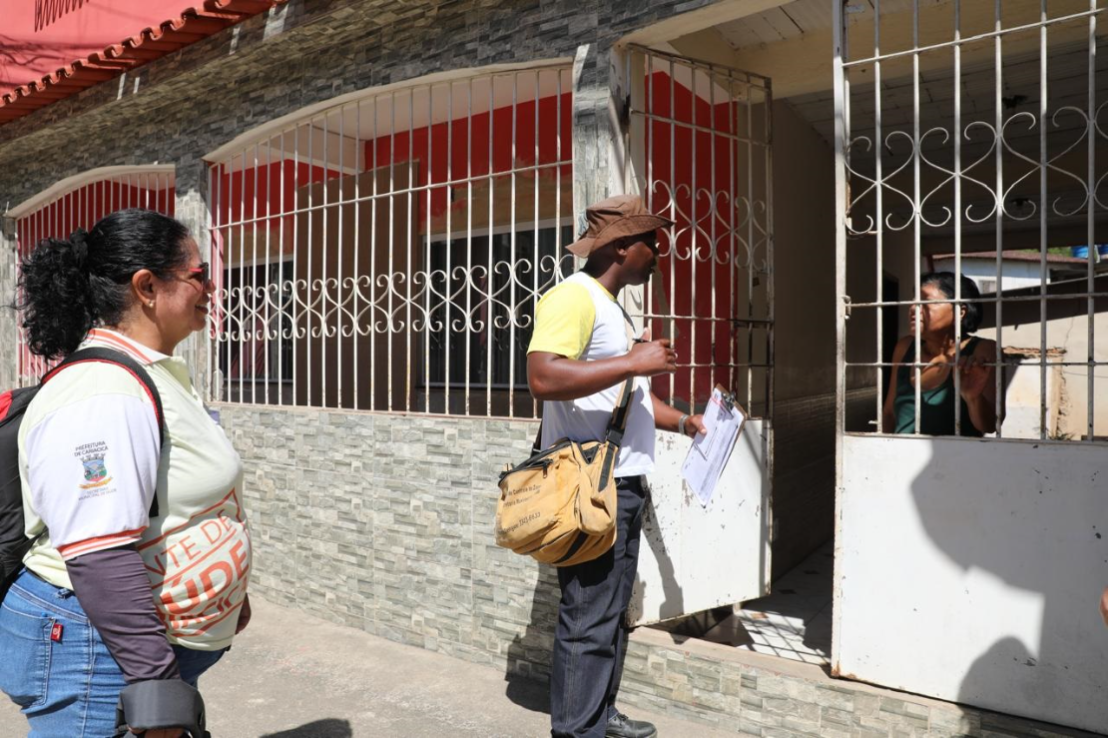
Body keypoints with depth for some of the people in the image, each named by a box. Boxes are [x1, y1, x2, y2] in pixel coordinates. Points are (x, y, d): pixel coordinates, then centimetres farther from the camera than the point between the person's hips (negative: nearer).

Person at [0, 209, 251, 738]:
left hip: (160, 645, 10)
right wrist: (157, 688, -24)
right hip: (98, 657, -9)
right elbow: (98, 557, -28)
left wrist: (228, 592, 22)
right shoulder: (102, 396, -23)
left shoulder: (154, 377, 9)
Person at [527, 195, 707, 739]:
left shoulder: (613, 307, 20)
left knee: (612, 612, 17)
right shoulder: (573, 297, -12)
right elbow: (543, 377, -28)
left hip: (624, 484, 10)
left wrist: (684, 423, 20)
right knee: (588, 618, -4)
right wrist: (634, 361, -23)